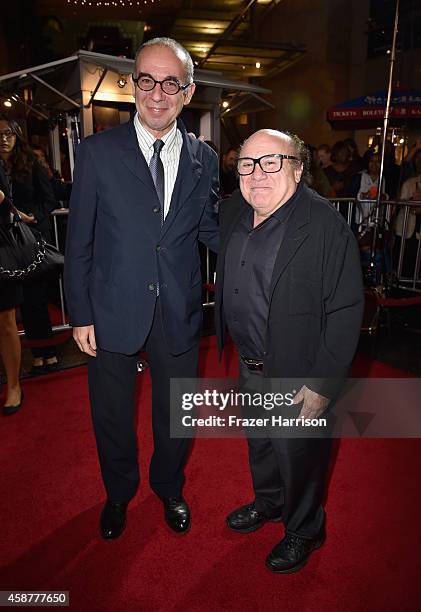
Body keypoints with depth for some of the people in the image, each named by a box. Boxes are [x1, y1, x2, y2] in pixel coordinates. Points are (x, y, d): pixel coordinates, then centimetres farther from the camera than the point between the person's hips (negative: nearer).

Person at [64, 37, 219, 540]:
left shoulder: (203, 159, 2)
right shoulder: (98, 152, -5)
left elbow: (211, 230, 7)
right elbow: (78, 241, -4)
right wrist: (80, 315, -6)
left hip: (179, 314, 2)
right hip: (112, 312, -1)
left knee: (176, 416, 18)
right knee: (112, 417, 18)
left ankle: (169, 489, 48)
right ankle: (119, 494, 48)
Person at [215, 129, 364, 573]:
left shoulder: (325, 225, -22)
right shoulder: (232, 211, -1)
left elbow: (345, 311, -21)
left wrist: (323, 385, -20)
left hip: (296, 375, -6)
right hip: (249, 367, 7)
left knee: (298, 456, 16)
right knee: (259, 444, 27)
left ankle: (304, 530, 45)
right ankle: (268, 503, 56)